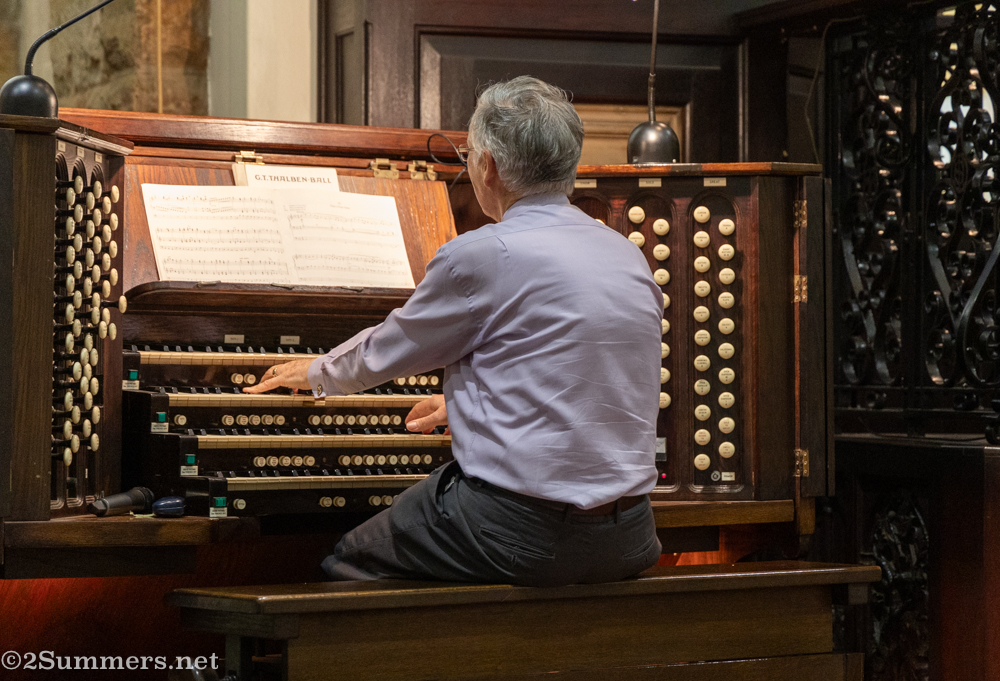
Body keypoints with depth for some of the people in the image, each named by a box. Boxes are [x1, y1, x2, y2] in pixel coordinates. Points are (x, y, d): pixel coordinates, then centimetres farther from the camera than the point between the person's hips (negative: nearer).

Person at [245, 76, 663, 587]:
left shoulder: (481, 256, -11)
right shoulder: (629, 258, 11)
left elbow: (384, 353, 6)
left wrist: (315, 374, 28)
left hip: (524, 535, -8)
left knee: (348, 564, 14)